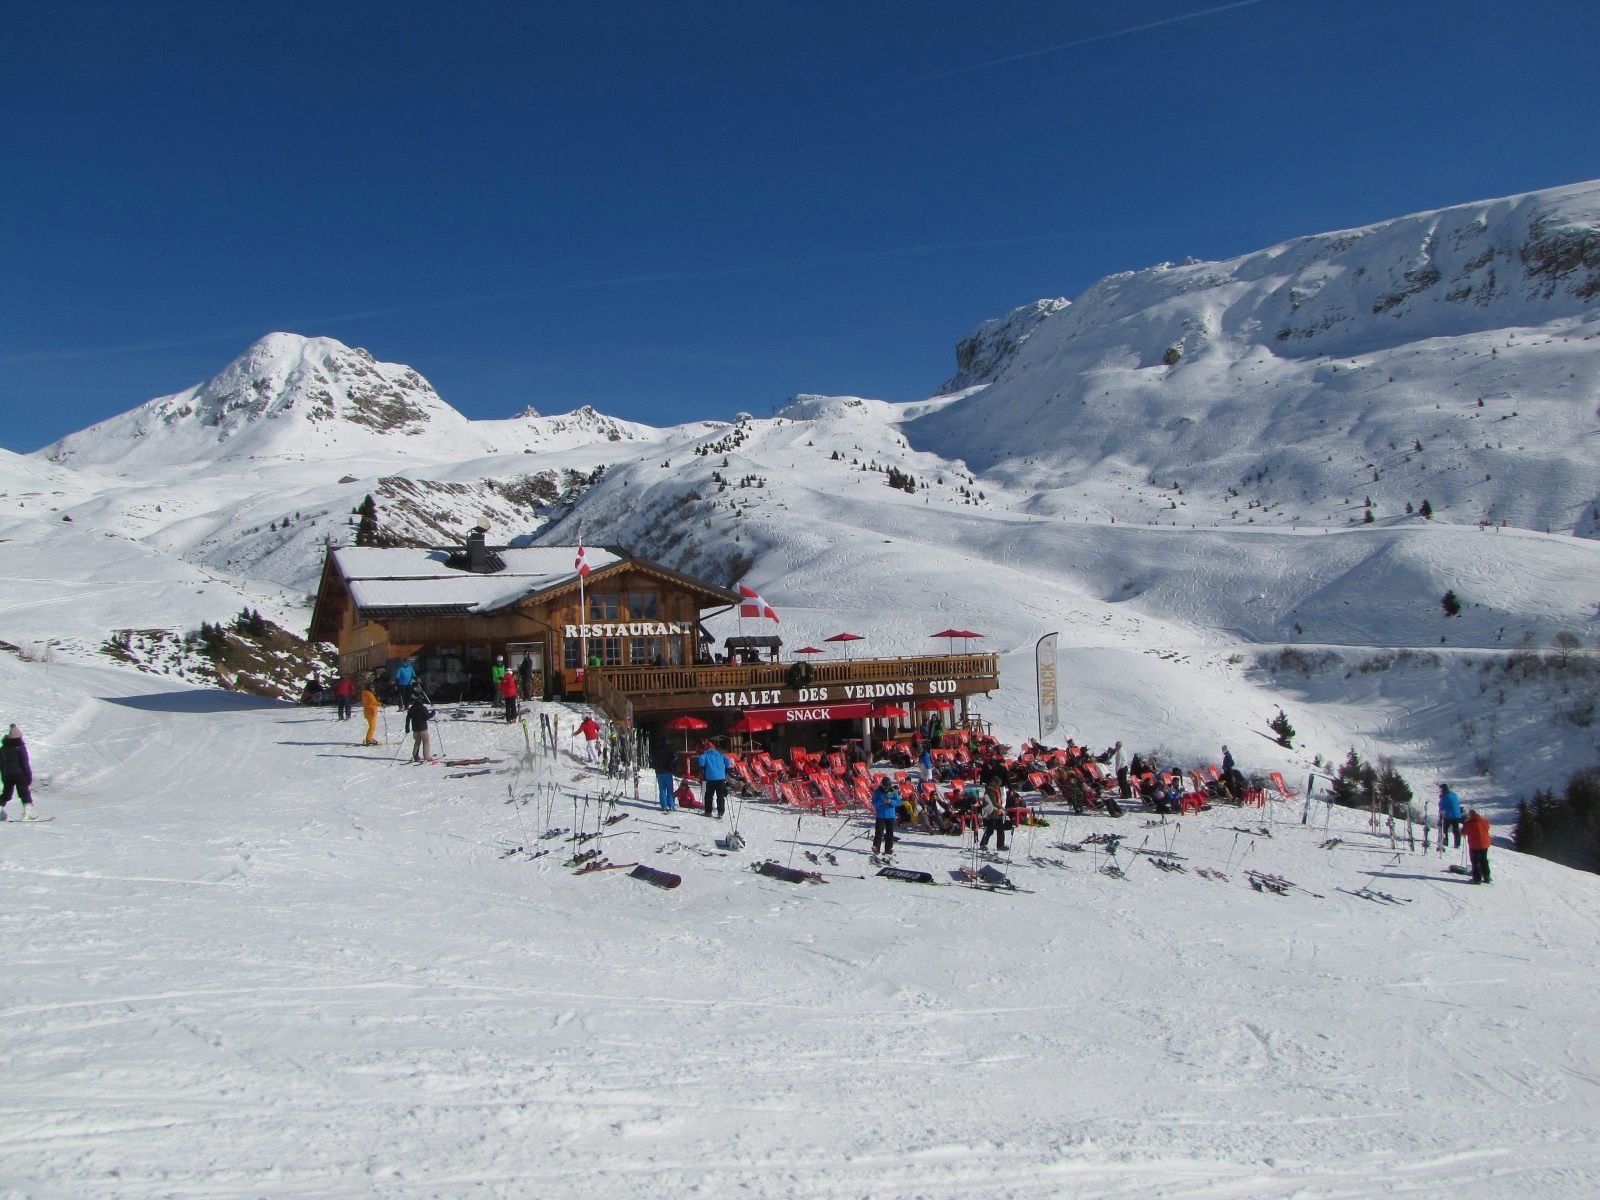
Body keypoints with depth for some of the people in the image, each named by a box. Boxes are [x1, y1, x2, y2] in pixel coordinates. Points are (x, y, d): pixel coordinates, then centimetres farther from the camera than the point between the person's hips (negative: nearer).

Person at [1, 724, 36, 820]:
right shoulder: (20, 747, -9)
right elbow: (25, 763, -12)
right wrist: (29, 776, -8)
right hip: (20, 775, -5)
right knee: (25, 794, -3)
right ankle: (27, 813, -12)